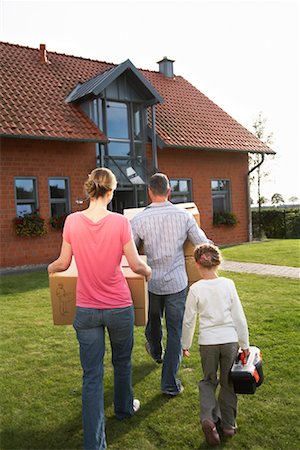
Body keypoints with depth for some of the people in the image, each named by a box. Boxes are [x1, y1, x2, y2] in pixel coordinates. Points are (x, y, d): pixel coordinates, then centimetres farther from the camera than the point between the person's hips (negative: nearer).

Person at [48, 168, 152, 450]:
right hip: (119, 307, 0)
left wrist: (50, 268, 25)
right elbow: (135, 264, -9)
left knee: (92, 374, 9)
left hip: (86, 308, 1)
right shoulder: (120, 222, -14)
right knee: (122, 361, 24)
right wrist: (148, 271, 15)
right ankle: (124, 408, 48)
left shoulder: (72, 221, -9)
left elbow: (63, 263, 1)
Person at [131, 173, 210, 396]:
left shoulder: (139, 220, -10)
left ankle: (156, 352, 55)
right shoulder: (184, 215, -8)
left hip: (152, 282, 1)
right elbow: (204, 245, -1)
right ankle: (170, 383, 11)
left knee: (153, 321, 27)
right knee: (175, 331, 7)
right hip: (177, 282, -1)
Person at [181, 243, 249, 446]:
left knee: (208, 381, 18)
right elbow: (239, 317, -2)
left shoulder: (196, 289, -9)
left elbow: (189, 320, -2)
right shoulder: (228, 284, -6)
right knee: (228, 382, 17)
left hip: (208, 342, -1)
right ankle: (228, 425, 24)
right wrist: (245, 344, 8)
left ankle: (208, 418, -2)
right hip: (230, 340, 1)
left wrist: (186, 344, 13)